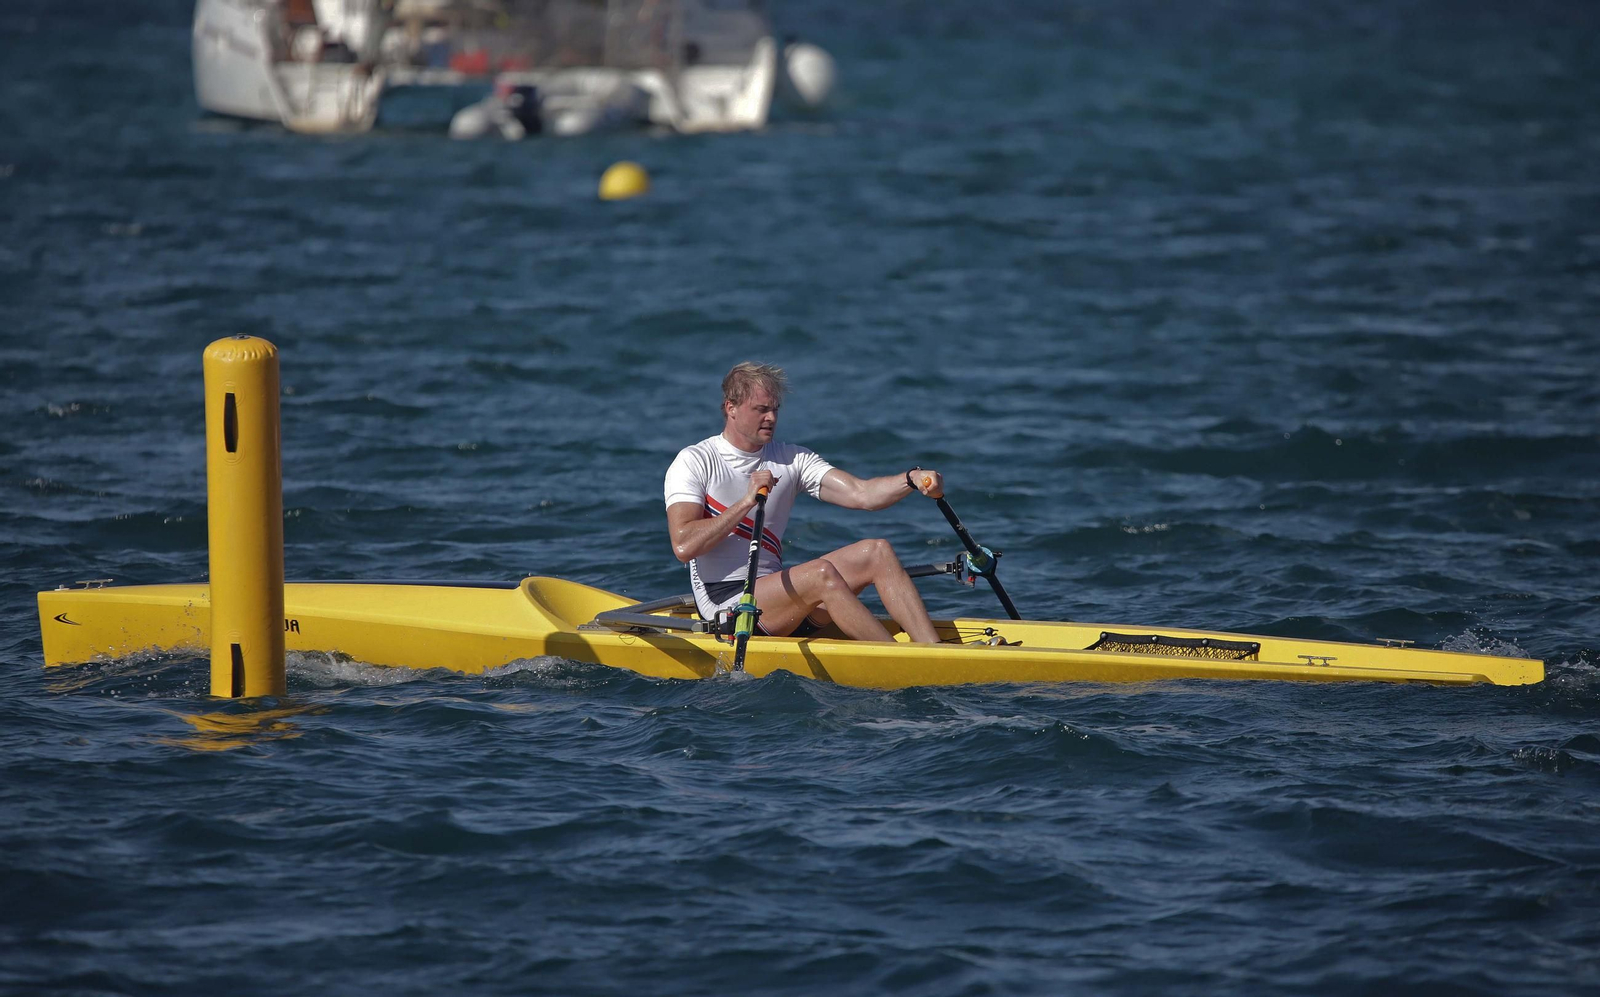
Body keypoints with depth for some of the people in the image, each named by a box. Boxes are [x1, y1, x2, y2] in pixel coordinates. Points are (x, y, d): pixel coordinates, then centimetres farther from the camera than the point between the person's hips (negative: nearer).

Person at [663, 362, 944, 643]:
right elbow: (684, 546, -16)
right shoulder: (695, 462, -2)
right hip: (725, 603, -6)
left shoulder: (792, 459, 13)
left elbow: (860, 493, -2)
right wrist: (746, 502, -19)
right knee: (822, 573, -30)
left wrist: (912, 479, -20)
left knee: (876, 552, -12)